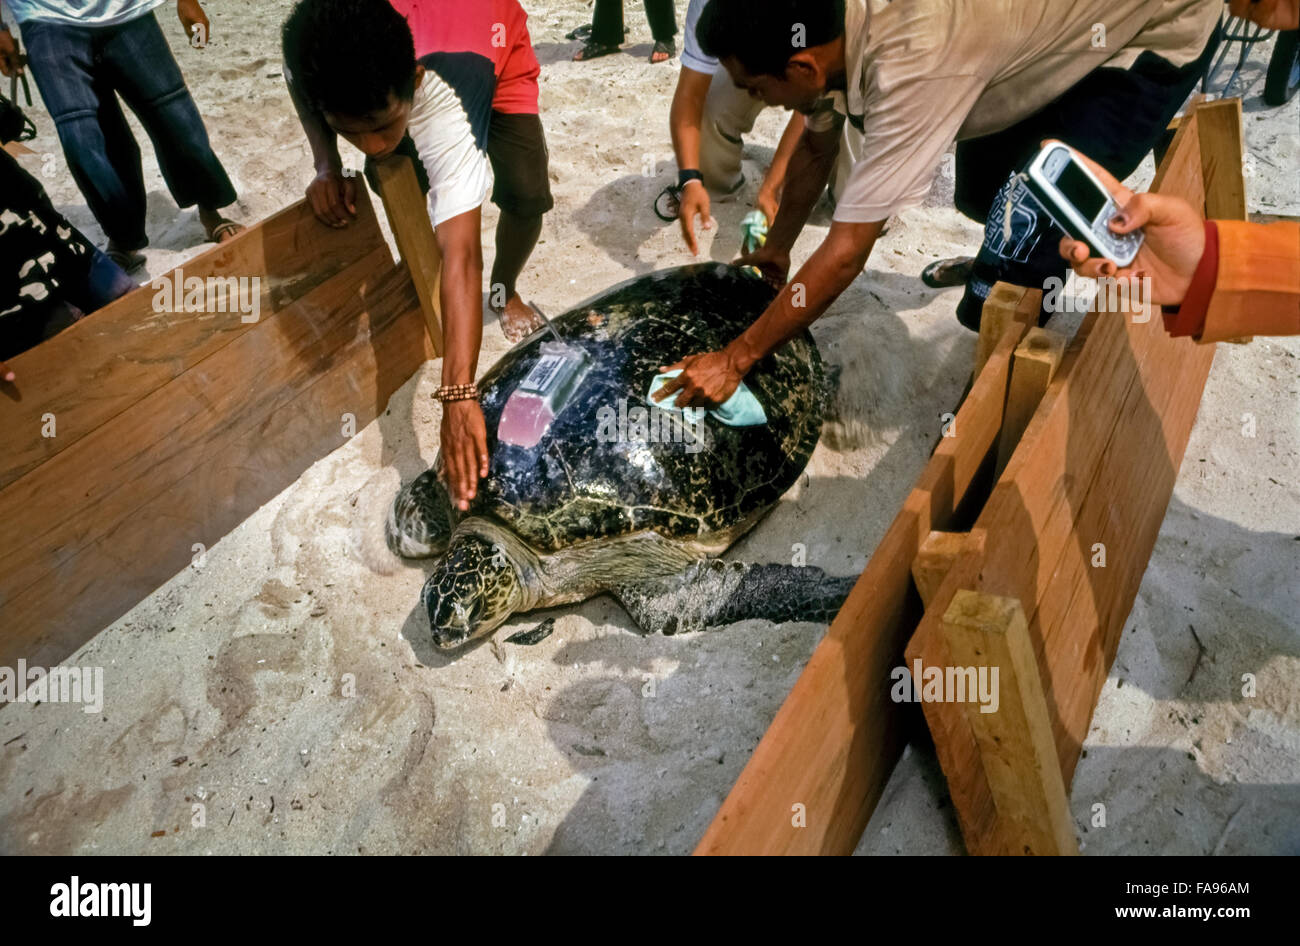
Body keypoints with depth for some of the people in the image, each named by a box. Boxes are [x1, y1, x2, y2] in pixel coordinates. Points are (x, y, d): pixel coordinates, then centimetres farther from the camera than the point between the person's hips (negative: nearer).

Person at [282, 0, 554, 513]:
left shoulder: (442, 105, -48)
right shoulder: (317, 50, -36)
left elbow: (461, 254, -56)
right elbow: (303, 86, -7)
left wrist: (459, 396, -62)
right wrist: (328, 166, -24)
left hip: (499, 51, -4)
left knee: (526, 195, -23)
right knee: (386, 179, -15)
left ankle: (504, 290, 8)